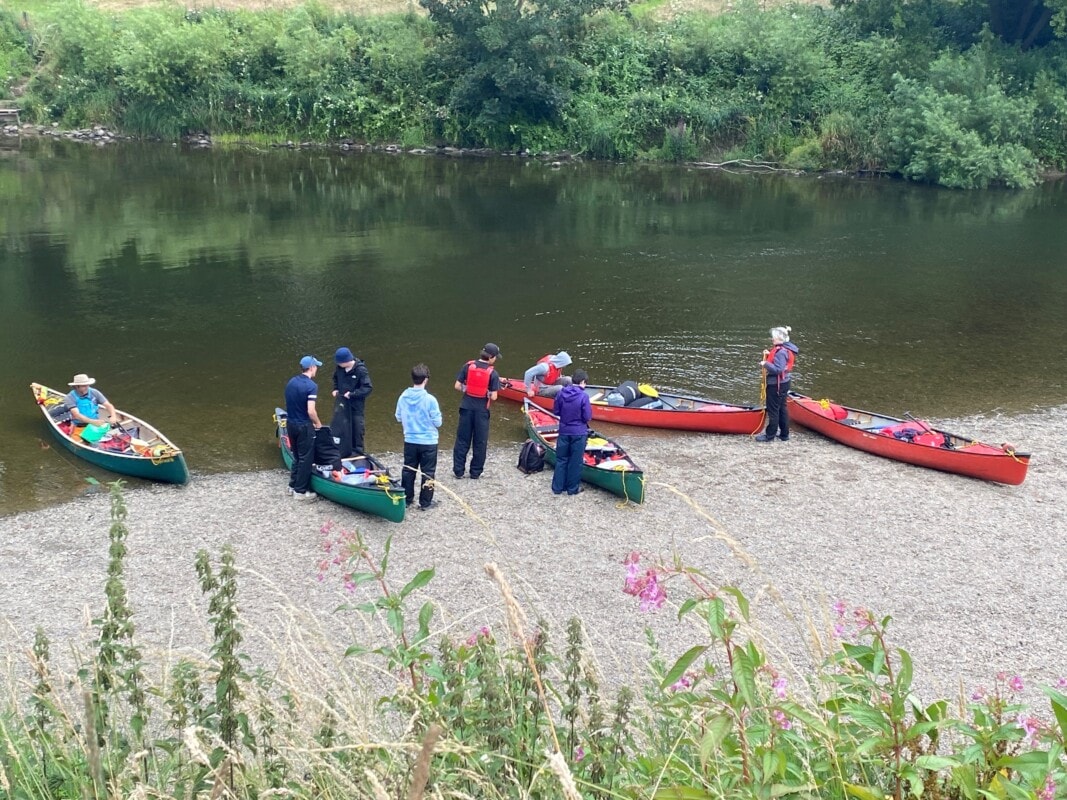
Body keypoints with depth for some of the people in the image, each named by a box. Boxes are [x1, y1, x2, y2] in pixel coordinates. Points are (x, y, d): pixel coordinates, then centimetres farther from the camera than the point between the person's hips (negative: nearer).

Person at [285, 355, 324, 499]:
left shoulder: (291, 382, 4)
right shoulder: (311, 386, -20)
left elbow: (290, 404, 11)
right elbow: (311, 411, -25)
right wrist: (318, 424, -6)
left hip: (291, 423, 8)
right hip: (304, 426, -8)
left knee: (297, 456, 21)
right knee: (305, 459, 5)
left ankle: (293, 485, 30)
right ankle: (301, 491, 11)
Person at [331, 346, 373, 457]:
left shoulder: (361, 370, -20)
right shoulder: (340, 368, -4)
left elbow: (368, 388, -21)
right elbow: (336, 378, 19)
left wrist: (352, 394, -23)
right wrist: (336, 389, 3)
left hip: (356, 404, -5)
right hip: (342, 402, 5)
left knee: (356, 427, 6)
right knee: (337, 427, 5)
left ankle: (358, 450, 23)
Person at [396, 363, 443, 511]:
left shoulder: (403, 397, -7)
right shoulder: (430, 399, -20)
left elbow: (398, 418, 5)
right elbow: (438, 422, -13)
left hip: (410, 441, 4)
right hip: (428, 442, -4)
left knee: (408, 470, 17)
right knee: (428, 472, 8)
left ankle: (406, 498, 26)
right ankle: (425, 502, 13)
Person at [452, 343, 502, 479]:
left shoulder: (468, 366, -4)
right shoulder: (493, 373, -11)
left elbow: (457, 386, -3)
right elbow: (493, 397, -12)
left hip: (466, 408, 2)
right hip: (482, 411, -2)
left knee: (462, 440, 11)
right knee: (480, 443, 10)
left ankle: (458, 470, 14)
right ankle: (476, 472, 16)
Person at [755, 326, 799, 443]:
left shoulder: (781, 352, -22)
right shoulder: (784, 349, 10)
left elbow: (778, 369, -28)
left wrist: (765, 364, -20)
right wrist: (769, 355, 3)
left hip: (776, 385, -10)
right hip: (783, 383, 10)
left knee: (773, 409, -2)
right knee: (782, 408, 16)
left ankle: (770, 435, 5)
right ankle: (784, 434, 24)